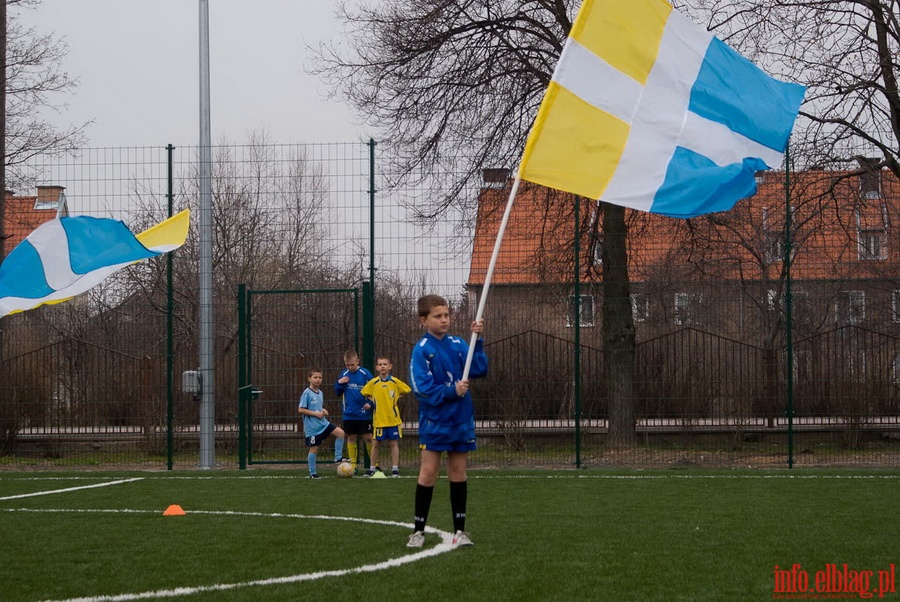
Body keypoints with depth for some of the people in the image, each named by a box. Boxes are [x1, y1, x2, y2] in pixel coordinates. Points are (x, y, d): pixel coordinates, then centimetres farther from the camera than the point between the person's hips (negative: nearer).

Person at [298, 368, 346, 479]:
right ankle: (312, 473, 7)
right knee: (314, 448, -3)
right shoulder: (307, 393, -11)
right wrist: (316, 413, -18)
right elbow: (301, 410, -15)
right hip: (312, 427, -7)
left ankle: (338, 457, 1)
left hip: (322, 423, 7)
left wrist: (323, 411, 3)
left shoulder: (320, 393, 11)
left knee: (340, 432, -8)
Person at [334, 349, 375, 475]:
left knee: (368, 438, -3)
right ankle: (353, 465, 14)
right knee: (351, 439, 7)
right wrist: (339, 383, -8)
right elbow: (338, 392, 11)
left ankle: (373, 465, 4)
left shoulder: (365, 374, -7)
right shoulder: (344, 374, 4)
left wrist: (370, 403, -17)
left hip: (363, 414, -4)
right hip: (349, 415, 4)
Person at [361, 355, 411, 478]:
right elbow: (364, 393, 13)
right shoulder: (373, 383, 0)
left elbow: (406, 391, 10)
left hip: (393, 418, -1)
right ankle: (373, 467, 16)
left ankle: (395, 469, 6)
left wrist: (396, 398, 2)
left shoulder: (395, 382, -1)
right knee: (375, 443, 6)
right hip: (378, 419, 1)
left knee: (394, 443, 2)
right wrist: (373, 400, 0)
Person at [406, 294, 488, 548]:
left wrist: (477, 341, -14)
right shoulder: (422, 350, -9)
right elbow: (422, 388, -16)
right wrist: (452, 391, -22)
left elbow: (479, 369, -6)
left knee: (458, 474, 8)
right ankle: (419, 531, 7)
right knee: (428, 474, -2)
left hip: (462, 420, 4)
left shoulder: (458, 345, 4)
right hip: (434, 422, -4)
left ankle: (459, 530, 15)